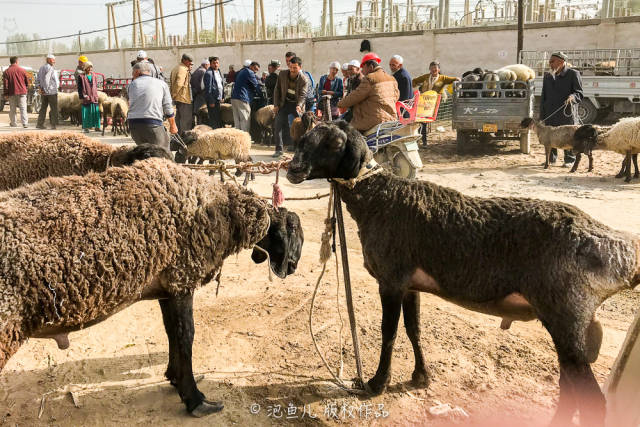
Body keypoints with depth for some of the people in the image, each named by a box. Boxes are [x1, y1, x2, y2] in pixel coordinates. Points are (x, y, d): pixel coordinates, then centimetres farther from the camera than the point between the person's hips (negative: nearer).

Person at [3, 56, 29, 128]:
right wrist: (26, 89, 23)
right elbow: (27, 81, 6)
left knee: (12, 109, 10)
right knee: (23, 108, -2)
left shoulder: (6, 71, -1)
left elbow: (5, 84, -2)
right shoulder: (22, 70, 0)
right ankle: (24, 123, -12)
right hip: (22, 92, 0)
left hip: (12, 92, 1)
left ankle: (13, 123, 15)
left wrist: (6, 93, 4)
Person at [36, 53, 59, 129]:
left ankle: (40, 124, 10)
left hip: (44, 92, 8)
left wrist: (40, 88, 8)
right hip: (52, 92, -8)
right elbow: (46, 79, -20)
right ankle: (53, 124, -1)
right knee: (54, 109, -1)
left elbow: (38, 79, 13)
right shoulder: (50, 68, -12)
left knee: (43, 108, 11)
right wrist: (46, 89, -14)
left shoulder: (41, 68, 15)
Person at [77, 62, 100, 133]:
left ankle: (96, 127, 11)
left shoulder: (94, 76, 12)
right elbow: (79, 88, -1)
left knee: (96, 112, 3)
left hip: (94, 97, 4)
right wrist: (81, 97, -6)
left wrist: (96, 95, 12)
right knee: (86, 113, -1)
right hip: (86, 97, -4)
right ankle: (86, 127, 5)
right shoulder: (81, 76, 0)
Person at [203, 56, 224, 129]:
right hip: (212, 99, -9)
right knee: (214, 119, -6)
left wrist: (222, 97, 14)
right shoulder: (209, 73, -13)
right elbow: (208, 88, -16)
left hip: (218, 99, 9)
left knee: (219, 118, 15)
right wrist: (211, 101, -19)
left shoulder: (219, 72, 15)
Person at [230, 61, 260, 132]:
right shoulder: (249, 72, -5)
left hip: (234, 98, 9)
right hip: (242, 99, -9)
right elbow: (256, 85, -5)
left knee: (237, 122, 9)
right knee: (245, 121, -7)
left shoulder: (241, 72, 24)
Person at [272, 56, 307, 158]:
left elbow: (303, 95, -23)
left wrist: (299, 105, -43)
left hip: (297, 104, -2)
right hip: (284, 103, 2)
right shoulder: (282, 74, -8)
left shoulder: (303, 80, -16)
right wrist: (276, 105, -4)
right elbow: (277, 89, 1)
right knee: (278, 124, -10)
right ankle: (279, 149, -5)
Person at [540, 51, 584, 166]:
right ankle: (551, 159, 20)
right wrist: (542, 116, 8)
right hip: (550, 114, 4)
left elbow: (580, 94, -2)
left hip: (567, 114, -4)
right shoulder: (547, 76, 14)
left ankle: (569, 160, 15)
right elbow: (543, 97, 15)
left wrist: (573, 97, -27)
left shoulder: (573, 74, -1)